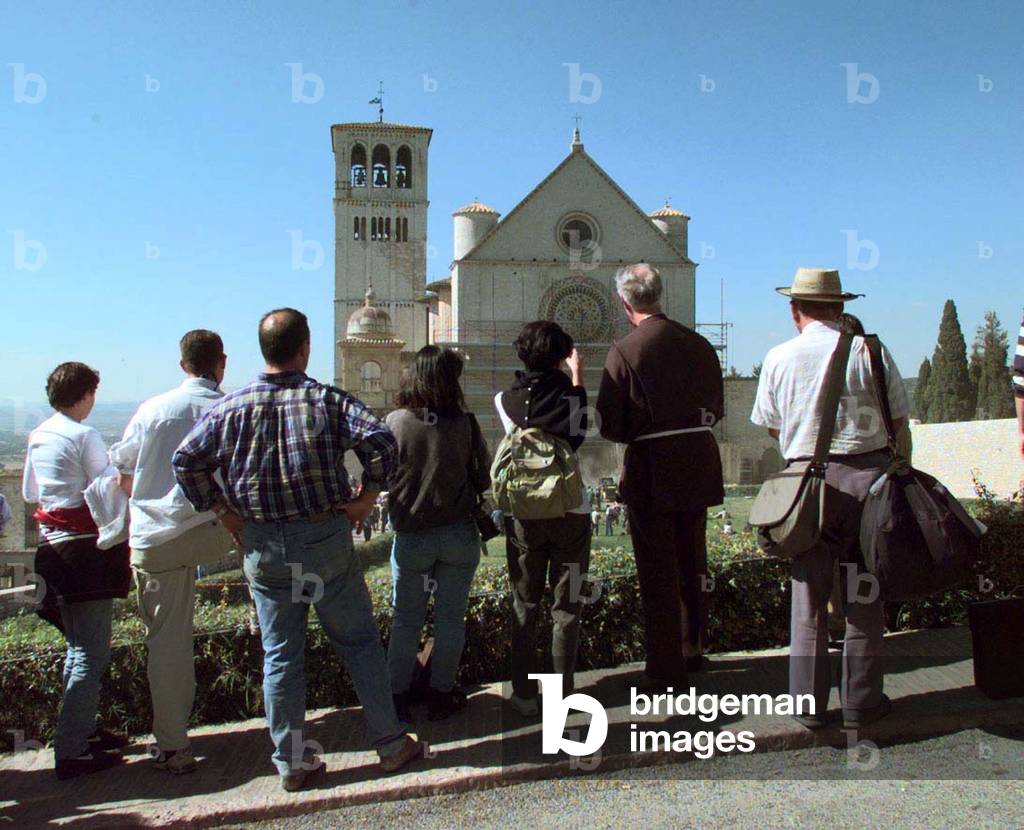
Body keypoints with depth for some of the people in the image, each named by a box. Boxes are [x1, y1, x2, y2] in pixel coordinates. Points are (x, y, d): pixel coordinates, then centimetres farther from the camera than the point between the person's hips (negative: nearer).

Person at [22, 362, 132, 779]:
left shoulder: (37, 436, 12)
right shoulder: (83, 435, -13)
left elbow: (29, 494, 20)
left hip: (53, 542, 9)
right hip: (87, 547, -9)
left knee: (79, 646, 20)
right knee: (92, 653, -5)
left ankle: (81, 729, 30)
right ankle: (71, 751, -3)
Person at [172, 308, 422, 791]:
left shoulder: (231, 406, 0)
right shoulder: (326, 399, -7)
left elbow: (186, 460, -2)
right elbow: (381, 440, -19)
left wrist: (222, 512, 5)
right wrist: (366, 497, -8)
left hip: (263, 547, 2)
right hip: (326, 537, -2)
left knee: (280, 655, 11)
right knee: (359, 642, 11)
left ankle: (292, 763, 20)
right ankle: (391, 744, 19)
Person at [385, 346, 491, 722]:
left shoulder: (395, 422, -10)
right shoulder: (464, 424, -10)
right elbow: (483, 480, -2)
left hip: (411, 537, 1)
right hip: (459, 534, 0)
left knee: (406, 619, 14)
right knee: (450, 617, 12)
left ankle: (396, 696, 22)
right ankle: (442, 694, 22)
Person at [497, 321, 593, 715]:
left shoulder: (506, 400, -6)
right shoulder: (572, 397, -10)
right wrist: (576, 374, 23)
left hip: (523, 516, 1)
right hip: (570, 515, -1)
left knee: (524, 606, 13)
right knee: (566, 607, 11)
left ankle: (524, 695, 18)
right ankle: (562, 693, 17)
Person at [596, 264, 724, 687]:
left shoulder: (624, 351, -14)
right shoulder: (699, 344, 2)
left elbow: (609, 424, -12)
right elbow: (715, 408, 10)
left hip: (651, 471, -5)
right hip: (698, 469, 5)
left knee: (658, 572, 5)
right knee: (692, 564, 20)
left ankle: (666, 669, 13)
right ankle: (691, 649, 36)